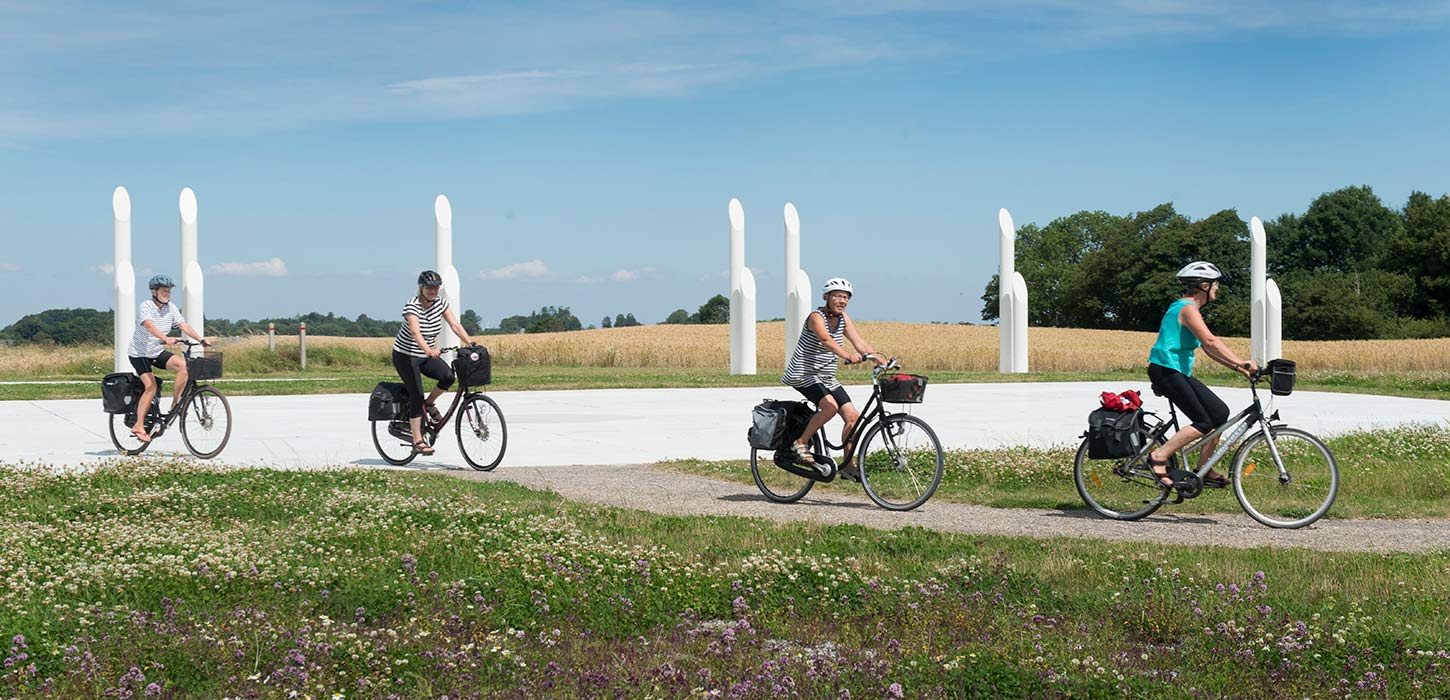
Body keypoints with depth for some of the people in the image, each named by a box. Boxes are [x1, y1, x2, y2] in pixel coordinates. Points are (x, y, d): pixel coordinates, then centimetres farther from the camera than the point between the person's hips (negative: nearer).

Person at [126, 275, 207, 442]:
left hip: (158, 352, 5)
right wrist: (165, 339, -51)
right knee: (151, 386, -19)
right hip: (139, 353, -5)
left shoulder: (171, 308, -1)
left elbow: (184, 325, -9)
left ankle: (175, 403, -8)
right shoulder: (145, 306, -18)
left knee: (183, 364, -19)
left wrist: (200, 339, -24)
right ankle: (139, 426, -10)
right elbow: (149, 326, -35)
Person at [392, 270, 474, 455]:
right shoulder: (412, 306, -23)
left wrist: (471, 343, -27)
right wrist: (428, 350, -55)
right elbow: (415, 332, -38)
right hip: (405, 356, -5)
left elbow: (455, 325, -11)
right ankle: (418, 441, -8)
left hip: (426, 355, 5)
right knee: (416, 395, -14)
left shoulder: (440, 303, -5)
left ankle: (429, 404, 6)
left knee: (448, 376, -21)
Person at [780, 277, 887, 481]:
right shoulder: (816, 317, -17)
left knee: (852, 416, -2)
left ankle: (848, 466, 8)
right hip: (804, 374, -8)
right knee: (830, 406, -30)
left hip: (827, 377, 8)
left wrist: (878, 358, -21)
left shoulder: (843, 318, 5)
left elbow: (859, 342, -3)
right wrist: (847, 355, -54)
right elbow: (826, 339, -37)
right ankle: (800, 444, -13)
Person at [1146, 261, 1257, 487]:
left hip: (1180, 372, 10)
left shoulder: (1191, 308, 18)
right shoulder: (1187, 308, -15)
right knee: (1204, 423, -13)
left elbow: (1209, 349, 17)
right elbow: (1211, 342, -27)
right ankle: (1159, 457, -9)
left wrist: (1238, 368, 9)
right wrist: (1241, 363, -33)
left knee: (1220, 413, 7)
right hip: (1165, 370, -10)